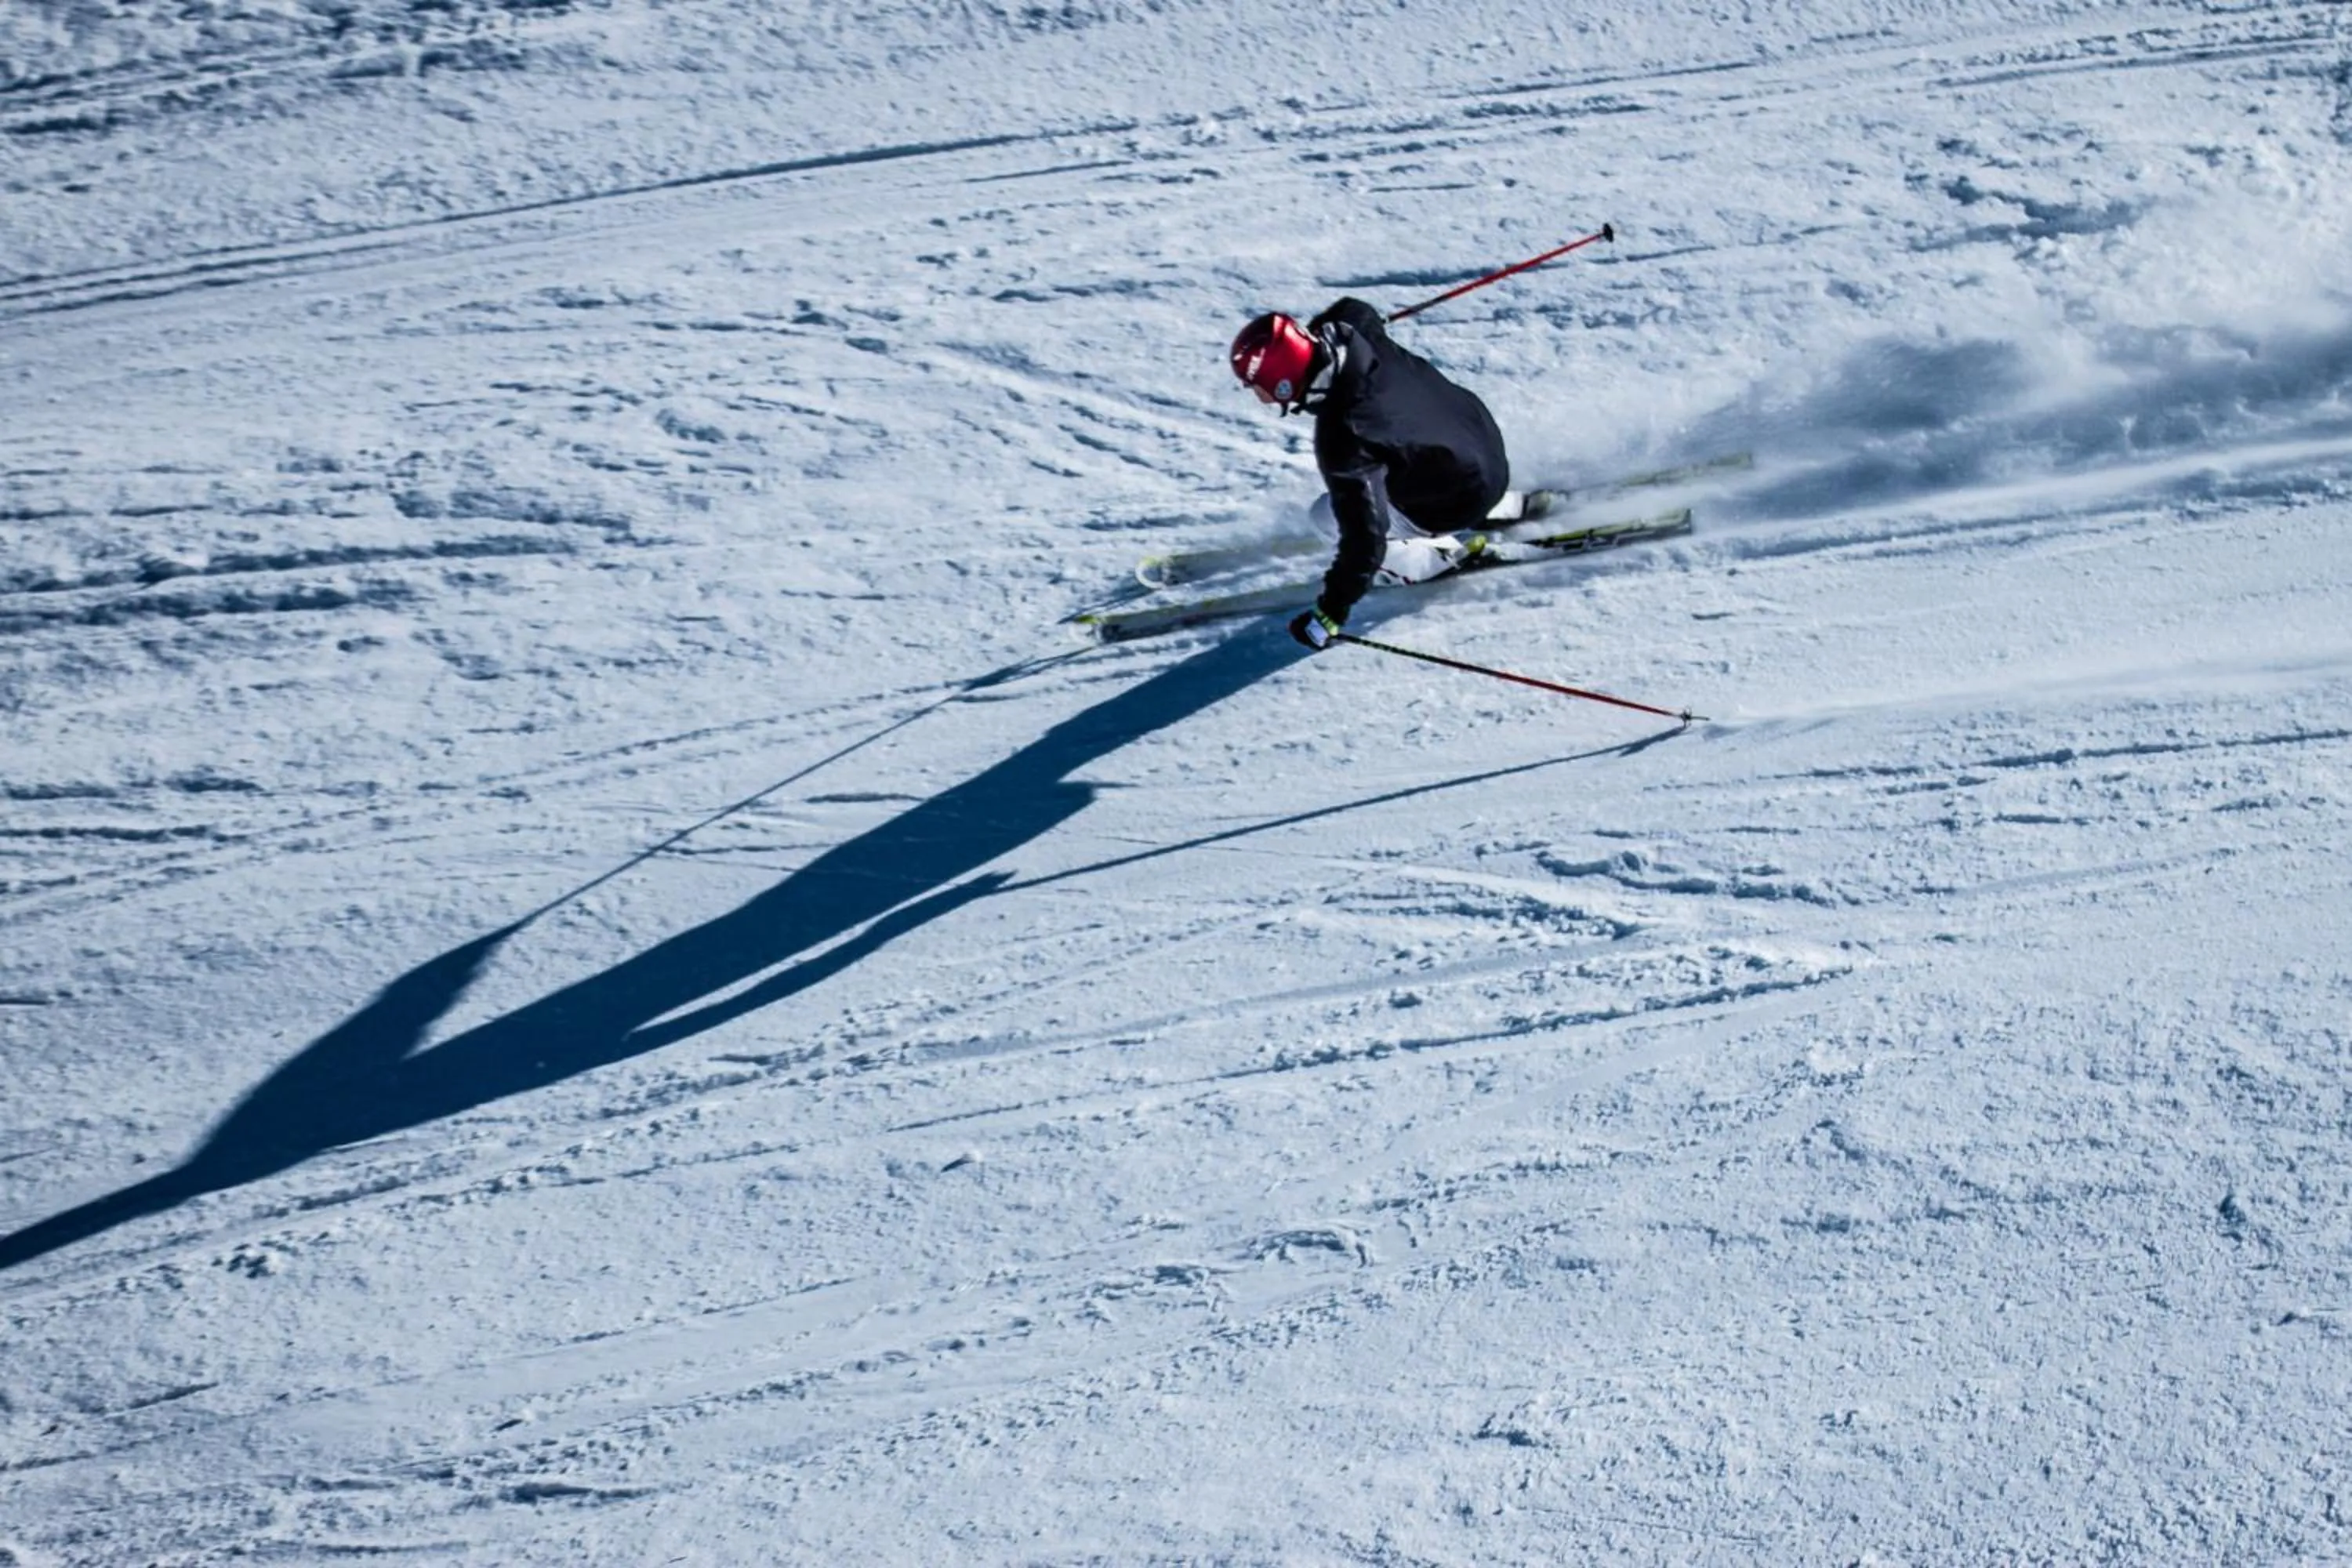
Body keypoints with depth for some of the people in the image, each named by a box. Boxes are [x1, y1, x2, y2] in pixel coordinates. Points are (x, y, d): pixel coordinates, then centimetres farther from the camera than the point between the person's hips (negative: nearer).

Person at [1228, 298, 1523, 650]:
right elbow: (1356, 310, 11)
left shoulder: (1344, 439, -37)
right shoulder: (1355, 334, -16)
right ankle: (1503, 508, 35)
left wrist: (1331, 612, -28)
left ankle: (1438, 558, 8)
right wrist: (1309, 334, 28)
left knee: (1328, 514, -6)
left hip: (1465, 500, -8)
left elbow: (1366, 535, -34)